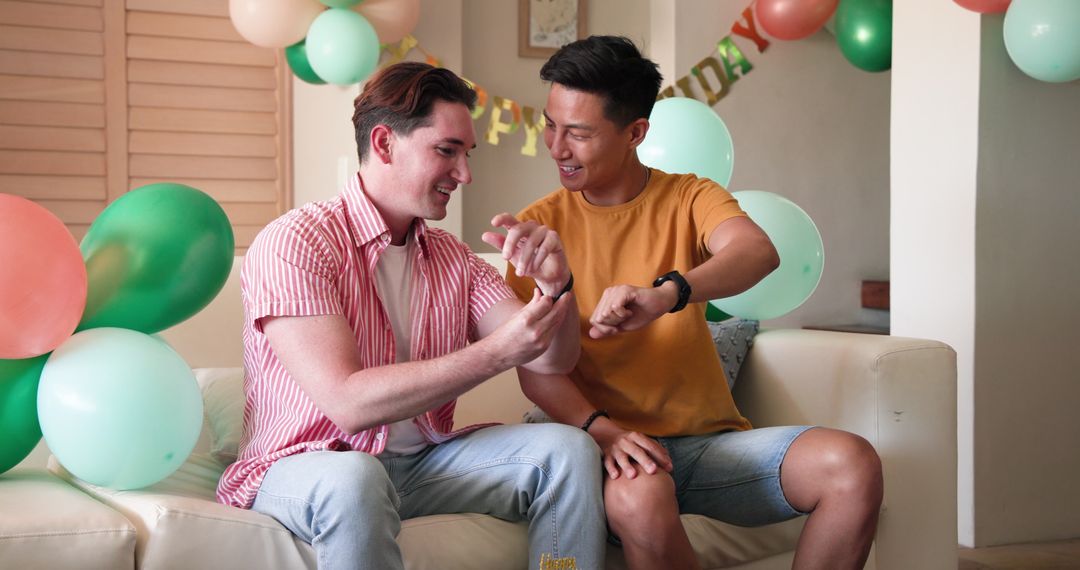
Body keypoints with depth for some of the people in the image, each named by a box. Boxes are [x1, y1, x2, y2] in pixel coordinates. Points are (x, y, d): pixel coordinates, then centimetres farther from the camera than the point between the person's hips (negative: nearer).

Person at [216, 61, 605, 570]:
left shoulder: (453, 258, 10)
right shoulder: (294, 242, -13)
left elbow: (552, 360, 4)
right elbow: (347, 403, -24)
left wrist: (556, 285, -18)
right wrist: (496, 353, -29)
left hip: (423, 461, 7)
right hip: (303, 467, -6)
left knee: (567, 448, -12)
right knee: (353, 477, -40)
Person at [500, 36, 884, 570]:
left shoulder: (689, 198, 7)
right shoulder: (540, 224, 4)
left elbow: (759, 252, -17)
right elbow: (536, 367, -4)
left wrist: (664, 295, -38)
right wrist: (600, 429, -25)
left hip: (712, 436, 2)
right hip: (617, 442, -2)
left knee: (854, 466, -23)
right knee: (639, 498, -38)